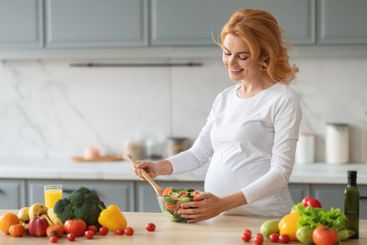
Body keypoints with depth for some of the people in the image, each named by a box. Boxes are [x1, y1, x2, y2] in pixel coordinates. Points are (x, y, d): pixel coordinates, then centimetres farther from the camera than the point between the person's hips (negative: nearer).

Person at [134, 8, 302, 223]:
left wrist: (225, 204, -20)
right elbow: (199, 152, 22)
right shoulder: (224, 98, 17)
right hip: (216, 215, 5)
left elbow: (281, 172, -11)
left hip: (262, 218, -5)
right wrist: (160, 168, 3)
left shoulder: (283, 100, -4)